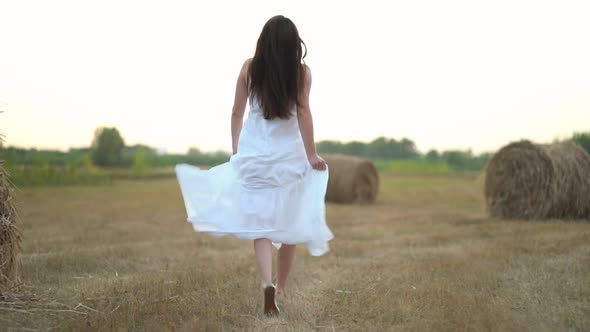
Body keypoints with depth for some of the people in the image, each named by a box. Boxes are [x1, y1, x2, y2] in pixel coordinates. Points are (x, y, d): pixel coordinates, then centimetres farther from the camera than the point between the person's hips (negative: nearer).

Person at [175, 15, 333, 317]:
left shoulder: (249, 68, 0)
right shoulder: (302, 72, -5)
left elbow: (237, 112, 3)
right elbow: (303, 114, -12)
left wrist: (235, 149, 15)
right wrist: (312, 156, -9)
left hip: (254, 151, 1)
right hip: (288, 153, 0)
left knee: (260, 221, 1)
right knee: (288, 220, 12)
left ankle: (268, 284, -20)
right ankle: (281, 287, 23)